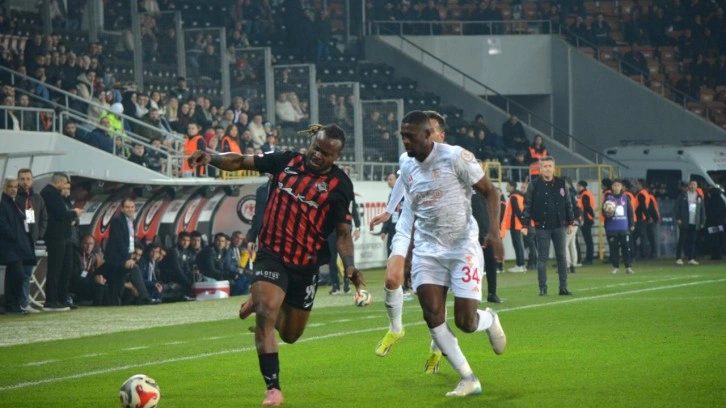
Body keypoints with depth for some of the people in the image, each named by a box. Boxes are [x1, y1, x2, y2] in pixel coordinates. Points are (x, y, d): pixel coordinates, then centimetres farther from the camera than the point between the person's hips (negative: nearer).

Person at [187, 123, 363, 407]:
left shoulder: (339, 186, -8)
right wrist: (212, 158, -13)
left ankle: (261, 303, 44)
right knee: (265, 315, -22)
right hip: (272, 253, 0)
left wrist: (349, 267, -25)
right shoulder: (287, 161, -1)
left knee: (290, 335, 12)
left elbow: (343, 233, -8)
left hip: (306, 265, 0)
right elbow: (242, 162, 5)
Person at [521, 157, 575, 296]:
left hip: (559, 226, 3)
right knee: (542, 258, 1)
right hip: (542, 227, -2)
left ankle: (563, 287, 9)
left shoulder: (561, 184, 5)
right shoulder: (534, 185, -3)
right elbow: (528, 205, -3)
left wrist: (571, 222, 7)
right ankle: (542, 288, 5)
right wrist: (525, 224, -7)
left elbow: (568, 204, 10)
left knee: (562, 257, 4)